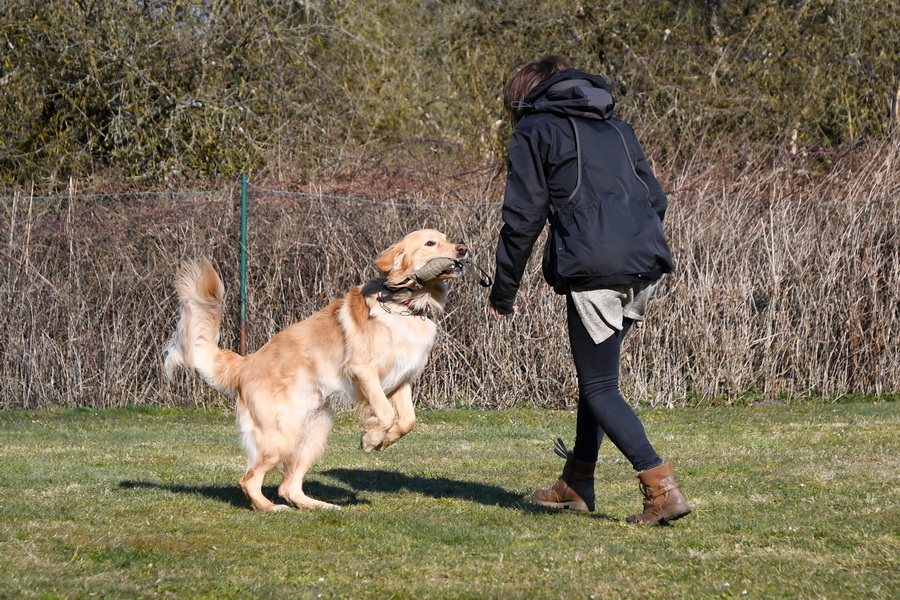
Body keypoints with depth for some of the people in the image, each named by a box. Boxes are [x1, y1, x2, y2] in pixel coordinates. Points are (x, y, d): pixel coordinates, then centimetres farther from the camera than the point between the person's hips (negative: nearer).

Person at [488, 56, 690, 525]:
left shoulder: (535, 132, 6)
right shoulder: (616, 128, 24)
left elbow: (523, 218, 1)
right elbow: (655, 199, 21)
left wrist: (503, 292, 8)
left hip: (593, 272, -7)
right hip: (646, 265, 7)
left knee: (600, 387, -1)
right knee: (597, 374, 21)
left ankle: (661, 487, -14)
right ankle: (577, 483, 29)